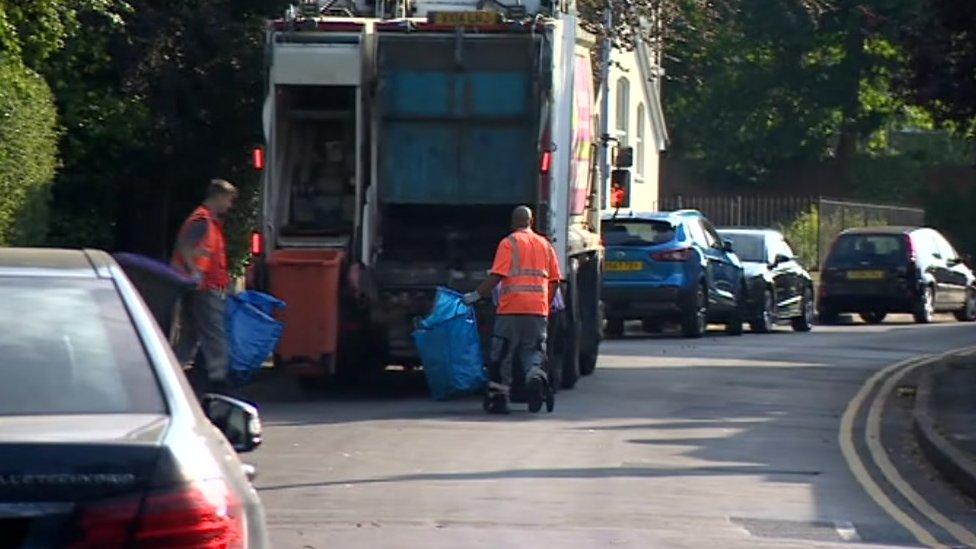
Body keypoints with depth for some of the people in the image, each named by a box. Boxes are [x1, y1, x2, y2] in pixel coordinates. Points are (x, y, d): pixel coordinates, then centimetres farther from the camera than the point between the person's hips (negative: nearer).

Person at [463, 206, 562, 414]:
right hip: (538, 311, 4)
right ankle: (535, 374, -24)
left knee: (501, 356, 6)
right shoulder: (545, 245, 14)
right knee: (533, 352, 7)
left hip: (511, 308, -4)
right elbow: (554, 280, 13)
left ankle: (499, 398, 7)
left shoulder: (509, 243, -2)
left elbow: (496, 276, -11)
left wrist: (476, 295, -4)